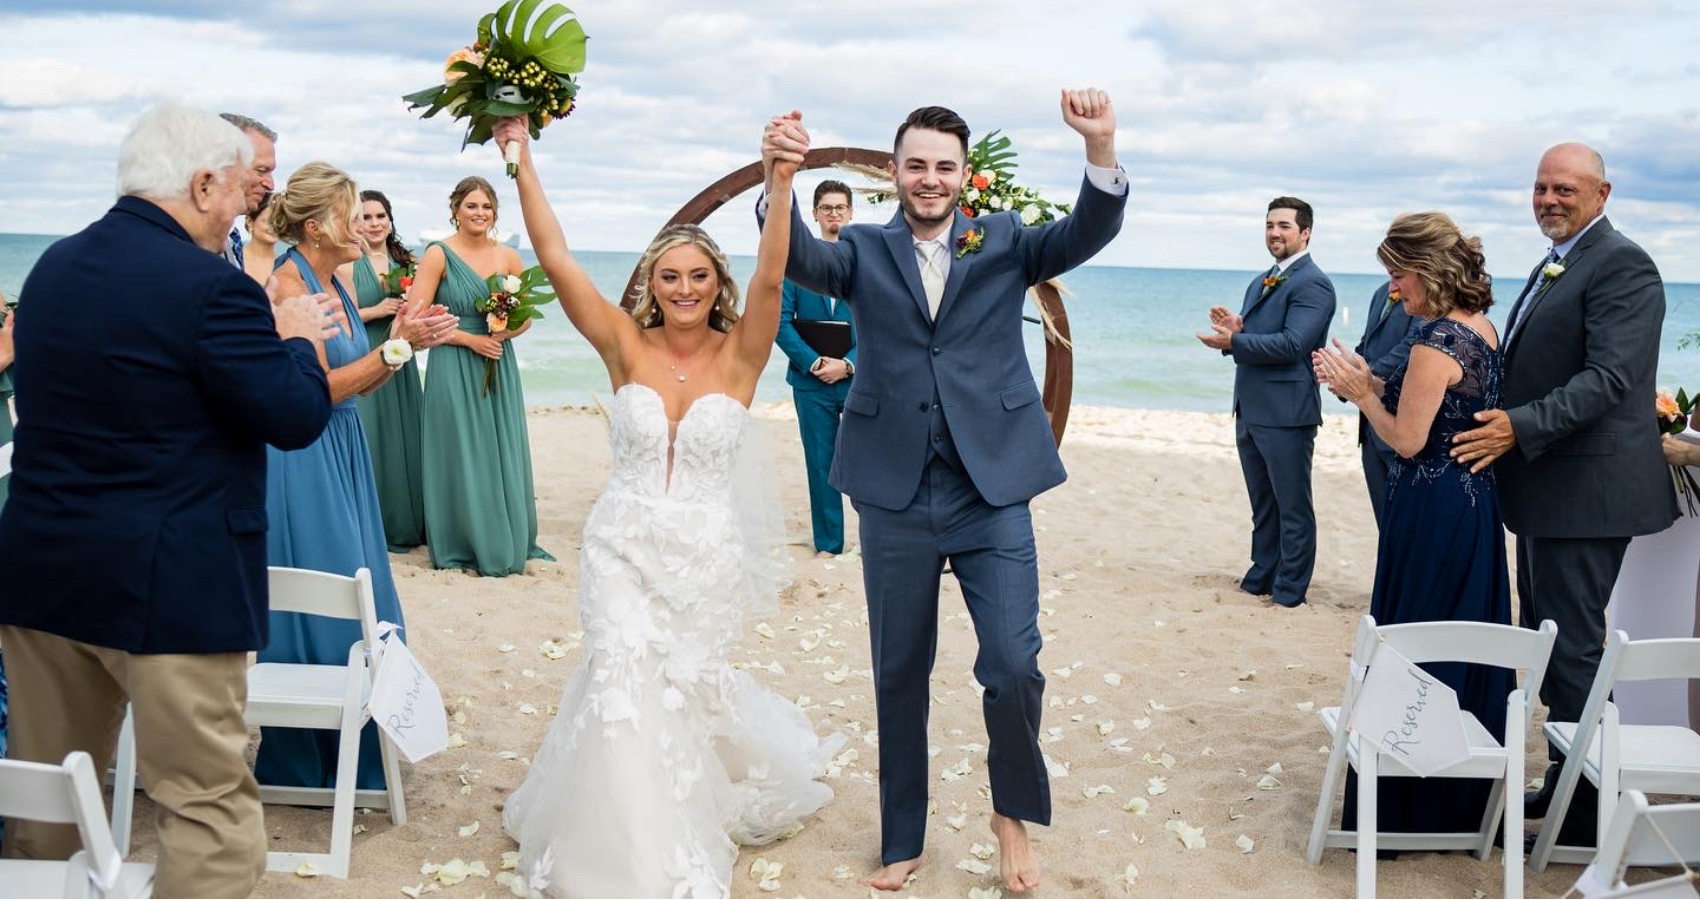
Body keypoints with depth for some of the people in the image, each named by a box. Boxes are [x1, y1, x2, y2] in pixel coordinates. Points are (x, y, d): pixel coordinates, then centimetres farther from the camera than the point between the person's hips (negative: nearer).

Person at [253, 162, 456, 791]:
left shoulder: (340, 284, 10)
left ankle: (354, 749, 27)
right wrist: (395, 346, -17)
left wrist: (403, 343, -1)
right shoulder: (290, 284, -15)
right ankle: (307, 763, 15)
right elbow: (320, 388, -19)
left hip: (344, 456, 9)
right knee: (319, 604, -1)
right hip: (303, 461, -9)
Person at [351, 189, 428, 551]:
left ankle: (406, 523, 17)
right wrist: (377, 311, -16)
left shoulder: (406, 261, 11)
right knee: (371, 440, -4)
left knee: (404, 437, 7)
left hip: (400, 362, 5)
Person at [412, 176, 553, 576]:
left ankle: (506, 544, 19)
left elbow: (525, 317, 12)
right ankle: (459, 547, 13)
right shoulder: (438, 254, -4)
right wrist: (469, 339, -14)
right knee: (461, 456, 1)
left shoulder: (509, 257, 7)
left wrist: (504, 332, -10)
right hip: (453, 367, -4)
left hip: (499, 366, 4)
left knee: (503, 453, 7)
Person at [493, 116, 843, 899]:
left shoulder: (739, 353, -6)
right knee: (626, 679, -8)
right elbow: (556, 261, -11)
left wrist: (781, 184, -35)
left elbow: (770, 280, -22)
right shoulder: (626, 347, -4)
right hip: (625, 547, 0)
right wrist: (521, 160, -16)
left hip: (708, 554, 0)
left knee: (685, 686, 12)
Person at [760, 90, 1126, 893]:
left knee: (1014, 665, -7)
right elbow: (799, 258, -14)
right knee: (898, 676, 12)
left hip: (992, 493, -1)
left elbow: (1088, 232, -10)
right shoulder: (864, 251, 5)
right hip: (895, 496, 1)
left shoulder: (1004, 241, 6)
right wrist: (777, 180, -34)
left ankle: (1014, 812, 22)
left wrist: (1101, 149, -29)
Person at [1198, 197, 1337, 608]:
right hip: (1250, 411, 9)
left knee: (1293, 508, 2)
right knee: (1263, 506, 18)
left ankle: (1289, 592, 10)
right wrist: (1234, 328, -3)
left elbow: (1292, 343, -22)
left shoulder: (1312, 284, -12)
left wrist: (1232, 340, -21)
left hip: (1285, 415, -9)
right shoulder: (1261, 282, 17)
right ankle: (1261, 578, 28)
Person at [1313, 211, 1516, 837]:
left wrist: (1362, 393, -5)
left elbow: (1407, 439, -19)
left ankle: (1409, 807, 12)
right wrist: (1370, 382, 8)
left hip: (1431, 514, -10)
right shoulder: (1482, 327, 9)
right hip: (1476, 507, 10)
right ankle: (1467, 796, 32)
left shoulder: (1436, 340, -19)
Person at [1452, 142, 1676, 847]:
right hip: (1546, 490, 10)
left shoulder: (1620, 266, -12)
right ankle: (1566, 782, 26)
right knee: (1547, 639, 15)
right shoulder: (1556, 265, 18)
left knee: (1571, 649, -4)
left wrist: (1519, 427, -27)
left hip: (1584, 490, -10)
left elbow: (1609, 378, -22)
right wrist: (1500, 424, 12)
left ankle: (1587, 812, 7)